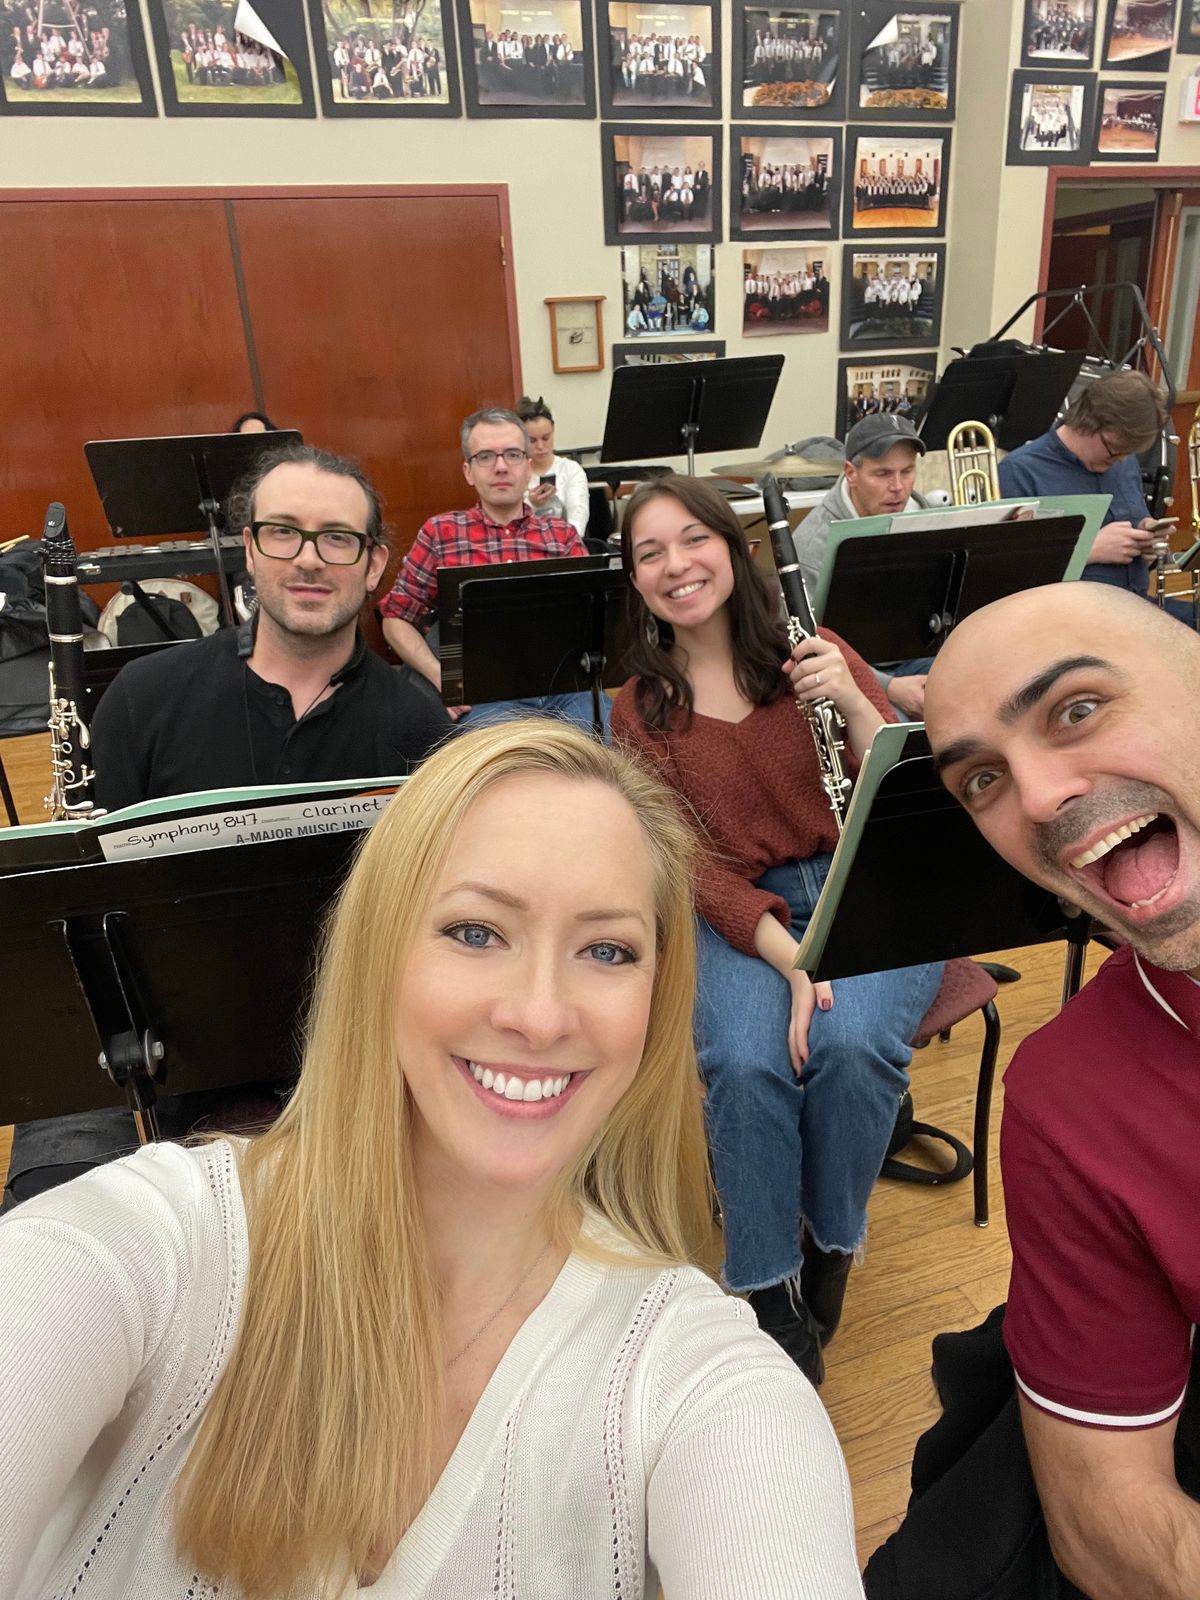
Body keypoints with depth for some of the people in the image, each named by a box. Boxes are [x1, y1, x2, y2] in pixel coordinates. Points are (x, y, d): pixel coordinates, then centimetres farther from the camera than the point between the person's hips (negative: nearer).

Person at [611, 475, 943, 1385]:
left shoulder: (813, 656, 2)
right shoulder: (640, 711, 2)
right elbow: (694, 864, -5)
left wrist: (852, 702, -21)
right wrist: (791, 961, -20)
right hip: (740, 918, 0)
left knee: (851, 1045, -29)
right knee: (745, 1063, -29)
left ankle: (830, 1246, 1)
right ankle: (772, 1291, -5)